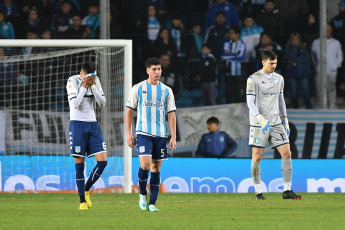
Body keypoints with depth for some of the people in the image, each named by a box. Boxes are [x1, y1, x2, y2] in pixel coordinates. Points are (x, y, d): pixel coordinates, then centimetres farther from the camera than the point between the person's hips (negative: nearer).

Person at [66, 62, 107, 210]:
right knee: (79, 164, -4)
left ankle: (86, 190, 14)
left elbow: (102, 103, 1)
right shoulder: (73, 81, -7)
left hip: (92, 125, 5)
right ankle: (82, 201, 1)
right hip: (77, 124, -4)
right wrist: (85, 86, -16)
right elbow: (76, 104, -17)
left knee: (102, 161, -6)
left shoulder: (95, 81, 7)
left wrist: (92, 86, -9)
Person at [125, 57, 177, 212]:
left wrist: (173, 137, 2)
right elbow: (129, 111, 5)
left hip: (160, 135, 3)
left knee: (156, 168, 3)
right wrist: (128, 134, -1)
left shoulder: (166, 91, 9)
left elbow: (171, 114, 9)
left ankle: (152, 203, 8)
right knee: (145, 164, -17)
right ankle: (142, 194, 6)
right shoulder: (138, 88, 2)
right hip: (144, 133, -3)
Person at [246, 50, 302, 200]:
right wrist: (261, 119, -23)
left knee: (286, 154, -4)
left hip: (276, 123, 5)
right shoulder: (253, 79, -6)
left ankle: (287, 191, 1)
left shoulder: (279, 79, 12)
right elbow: (250, 103, -10)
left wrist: (285, 121, 19)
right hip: (259, 124, -5)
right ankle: (258, 192, 3)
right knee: (257, 157, -7)